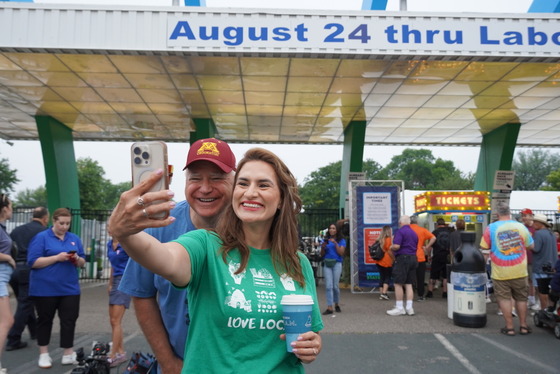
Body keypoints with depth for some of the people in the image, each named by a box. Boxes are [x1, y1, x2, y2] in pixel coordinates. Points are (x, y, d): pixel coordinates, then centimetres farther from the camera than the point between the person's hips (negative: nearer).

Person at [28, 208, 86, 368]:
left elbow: (82, 262, 14)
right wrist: (57, 257, -20)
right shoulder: (41, 237, -4)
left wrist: (77, 259, -10)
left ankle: (68, 354, 11)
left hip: (69, 288, 4)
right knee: (45, 320, 10)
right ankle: (44, 354, 23)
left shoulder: (75, 238, 10)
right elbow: (33, 262, -12)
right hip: (45, 288, -3)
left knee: (69, 320, 2)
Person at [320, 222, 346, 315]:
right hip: (327, 264, 2)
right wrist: (323, 247, -7)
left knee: (335, 286, -1)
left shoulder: (341, 241, 7)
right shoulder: (325, 240, 13)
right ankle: (329, 308, -6)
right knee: (328, 286, -6)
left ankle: (336, 304, 22)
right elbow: (322, 255, 12)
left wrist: (335, 243, -12)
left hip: (336, 263, -2)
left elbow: (341, 253, -5)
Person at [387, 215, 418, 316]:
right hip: (413, 258, 8)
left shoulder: (400, 231, -10)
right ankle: (409, 307, 10)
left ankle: (400, 308, 0)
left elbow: (396, 246, -21)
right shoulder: (414, 233, 16)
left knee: (398, 284, -1)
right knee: (409, 284, 10)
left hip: (402, 258, -8)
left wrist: (391, 247, -1)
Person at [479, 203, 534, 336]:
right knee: (521, 298, 15)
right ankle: (523, 326, 23)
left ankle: (509, 327, 9)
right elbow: (530, 246, 7)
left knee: (504, 298, 6)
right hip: (519, 271, 2)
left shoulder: (491, 228, -8)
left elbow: (484, 247, -4)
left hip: (500, 272, -2)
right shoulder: (520, 226, -2)